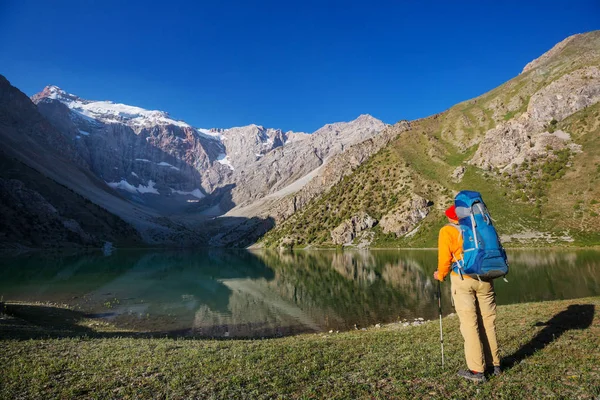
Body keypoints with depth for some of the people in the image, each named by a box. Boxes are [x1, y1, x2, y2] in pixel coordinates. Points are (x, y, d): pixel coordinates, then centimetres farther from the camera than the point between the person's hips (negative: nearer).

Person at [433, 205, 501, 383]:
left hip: (463, 280, -5)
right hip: (485, 279, 5)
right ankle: (494, 364, 26)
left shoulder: (447, 231, 1)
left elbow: (445, 258, -3)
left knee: (469, 324, 1)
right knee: (488, 322, 15)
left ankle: (477, 370, 5)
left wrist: (440, 275, 14)